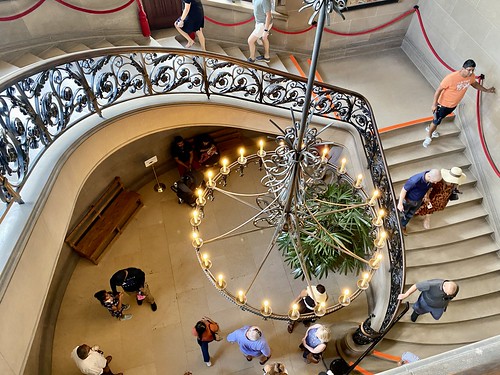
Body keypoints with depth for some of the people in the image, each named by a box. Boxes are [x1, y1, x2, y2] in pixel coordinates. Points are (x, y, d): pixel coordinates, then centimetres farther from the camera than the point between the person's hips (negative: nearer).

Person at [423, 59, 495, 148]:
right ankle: (429, 136, 30)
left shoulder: (471, 76, -13)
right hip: (443, 104, -6)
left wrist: (486, 90, 19)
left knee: (440, 118, 27)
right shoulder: (451, 77, -34)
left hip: (454, 105, 6)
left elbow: (475, 84, 11)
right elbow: (439, 90, -25)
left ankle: (430, 128, 52)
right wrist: (434, 104, -22)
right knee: (437, 121, 8)